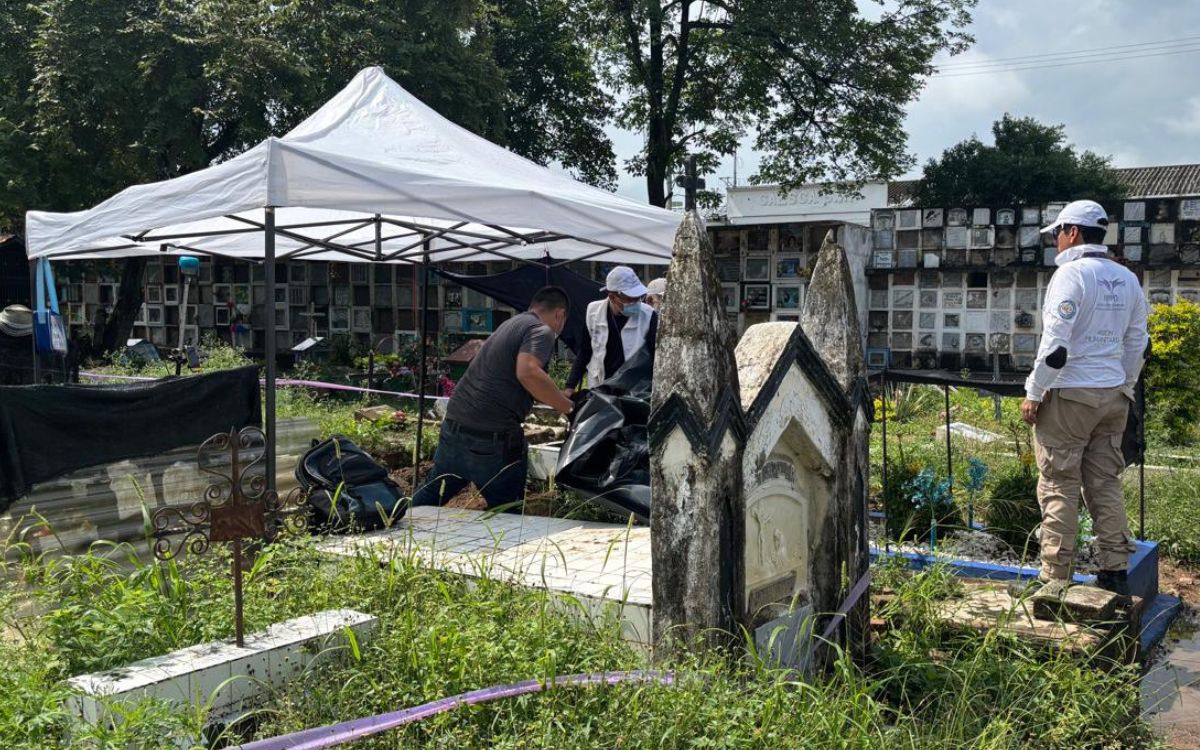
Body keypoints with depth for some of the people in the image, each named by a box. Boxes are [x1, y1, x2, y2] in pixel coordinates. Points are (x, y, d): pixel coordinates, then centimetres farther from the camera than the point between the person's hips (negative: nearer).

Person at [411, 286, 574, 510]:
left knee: (431, 495, 23)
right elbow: (528, 372, -26)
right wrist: (569, 407, -18)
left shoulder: (510, 323, 21)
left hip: (454, 424, 8)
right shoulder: (542, 331, -6)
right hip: (492, 436, -8)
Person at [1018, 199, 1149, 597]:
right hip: (1113, 395, 7)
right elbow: (1137, 344, 16)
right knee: (1106, 485, 13)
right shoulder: (1127, 279, 11)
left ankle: (1055, 578, 2)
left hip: (1069, 396, -7)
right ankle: (1116, 574, 17)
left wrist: (1033, 393, -10)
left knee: (1059, 487, -2)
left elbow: (1055, 344, -18)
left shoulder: (1071, 273, -12)